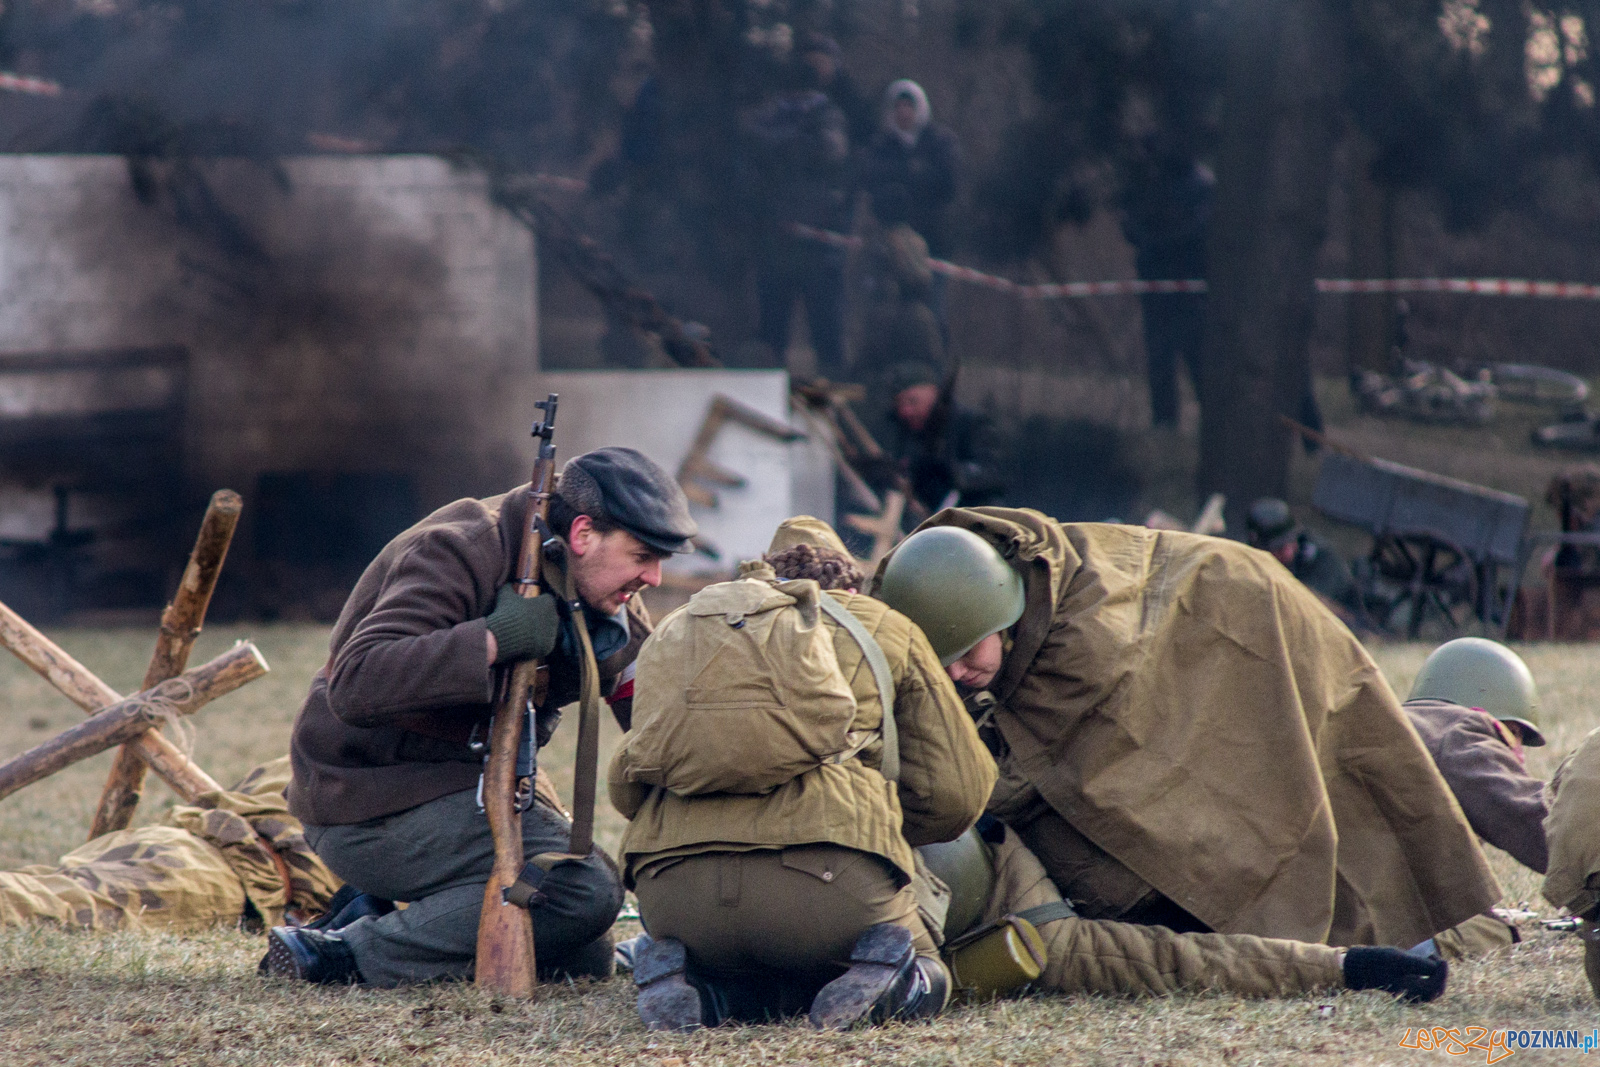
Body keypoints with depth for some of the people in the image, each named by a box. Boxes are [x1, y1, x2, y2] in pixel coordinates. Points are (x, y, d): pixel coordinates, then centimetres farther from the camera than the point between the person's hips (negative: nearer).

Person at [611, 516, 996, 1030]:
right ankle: (879, 963, -10)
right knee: (920, 985, 27)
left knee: (748, 999, 34)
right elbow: (956, 794, 21)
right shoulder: (884, 629, 23)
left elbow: (626, 788, 25)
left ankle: (671, 976, -1)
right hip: (826, 872, -3)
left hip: (671, 884, 3)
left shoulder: (676, 629, 30)